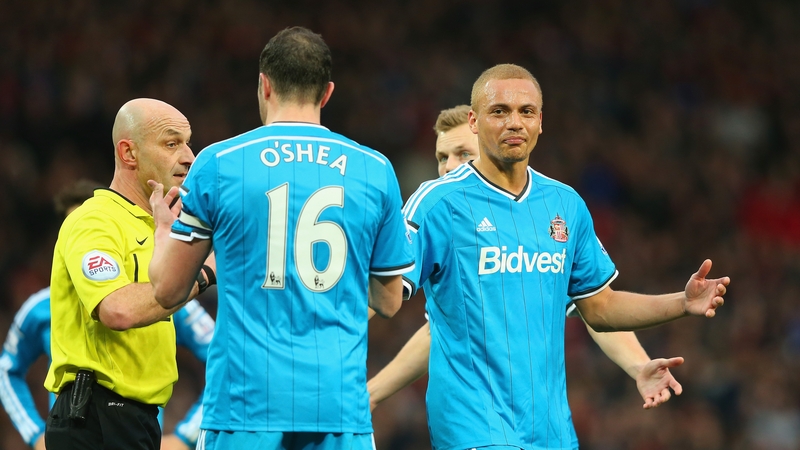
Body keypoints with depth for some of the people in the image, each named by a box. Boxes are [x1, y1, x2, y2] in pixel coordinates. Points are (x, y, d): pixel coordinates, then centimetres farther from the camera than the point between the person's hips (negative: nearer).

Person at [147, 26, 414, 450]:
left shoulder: (217, 163, 1)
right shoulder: (374, 170, 6)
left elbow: (168, 290, 8)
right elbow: (389, 301, 14)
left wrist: (163, 227, 28)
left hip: (245, 402, -1)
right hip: (341, 407, 1)